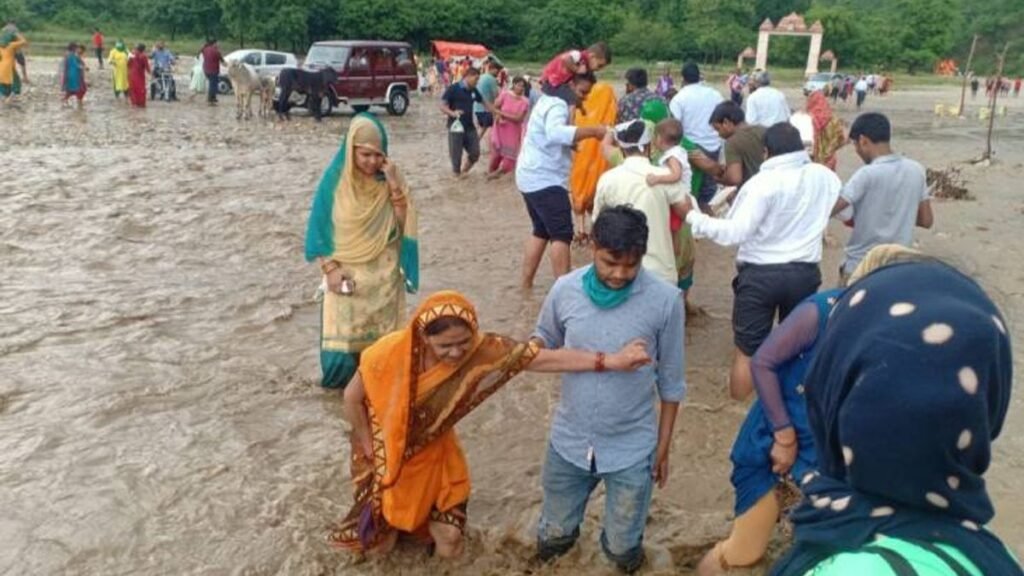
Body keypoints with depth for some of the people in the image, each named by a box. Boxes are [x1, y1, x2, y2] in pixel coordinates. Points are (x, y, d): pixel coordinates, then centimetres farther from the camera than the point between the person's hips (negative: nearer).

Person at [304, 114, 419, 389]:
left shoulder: (390, 177, -3)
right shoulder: (335, 178, -8)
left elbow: (403, 223, -10)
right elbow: (320, 227, -5)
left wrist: (395, 185, -21)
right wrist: (331, 268, -12)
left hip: (384, 273, 1)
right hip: (346, 271, -1)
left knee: (380, 333, 7)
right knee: (343, 335, 1)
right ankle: (342, 377, 22)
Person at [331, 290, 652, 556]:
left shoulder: (480, 351, -29)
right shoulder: (391, 354, -33)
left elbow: (544, 359, -32)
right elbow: (352, 398, -17)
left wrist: (609, 361, -38)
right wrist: (369, 447, -7)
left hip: (434, 451, 1)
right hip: (387, 450, -1)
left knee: (449, 547, 8)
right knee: (379, 545, 13)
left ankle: (430, 513, 37)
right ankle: (387, 517, 45)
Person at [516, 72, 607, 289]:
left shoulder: (549, 100, 15)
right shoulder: (558, 105, -17)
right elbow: (556, 133, -38)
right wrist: (594, 131, -37)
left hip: (532, 177, 11)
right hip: (545, 179, -11)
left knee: (541, 231, 17)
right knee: (562, 234, -10)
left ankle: (526, 284, 19)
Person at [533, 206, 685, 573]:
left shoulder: (664, 300, -17)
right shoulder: (565, 290, -12)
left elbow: (670, 380, -6)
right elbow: (545, 340, 5)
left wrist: (663, 446, 0)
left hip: (632, 448, -2)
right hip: (569, 441, 2)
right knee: (552, 539, 20)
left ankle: (621, 543, 50)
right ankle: (565, 529, 55)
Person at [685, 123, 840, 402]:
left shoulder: (763, 182, -16)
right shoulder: (824, 177, 1)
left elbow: (735, 233, -21)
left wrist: (694, 218, -10)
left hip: (760, 274, -4)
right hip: (804, 273, 4)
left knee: (747, 352, 8)